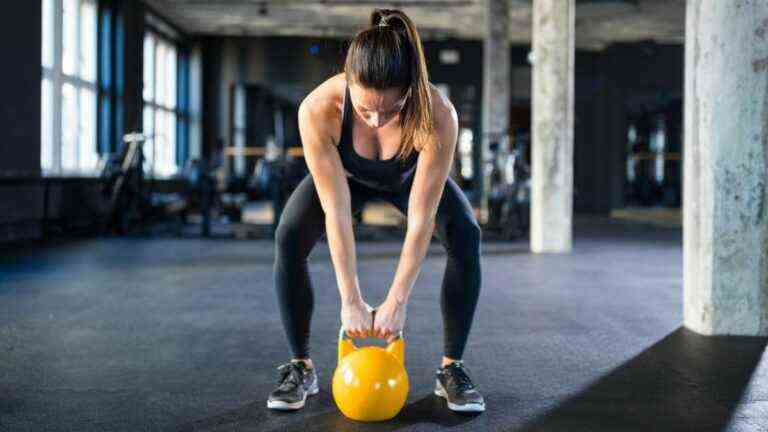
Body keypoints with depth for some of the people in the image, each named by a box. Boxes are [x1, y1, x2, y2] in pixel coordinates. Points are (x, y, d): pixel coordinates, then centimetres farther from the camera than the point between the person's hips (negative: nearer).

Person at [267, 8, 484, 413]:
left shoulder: (438, 114, -42)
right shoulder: (318, 108, -42)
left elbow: (421, 219, -35)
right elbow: (336, 212, -35)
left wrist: (397, 301, -32)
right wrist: (351, 301, -32)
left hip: (409, 176, 0)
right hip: (345, 173, 0)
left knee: (466, 236, -23)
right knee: (289, 239, -22)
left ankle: (452, 368, -7)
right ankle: (300, 367, -4)